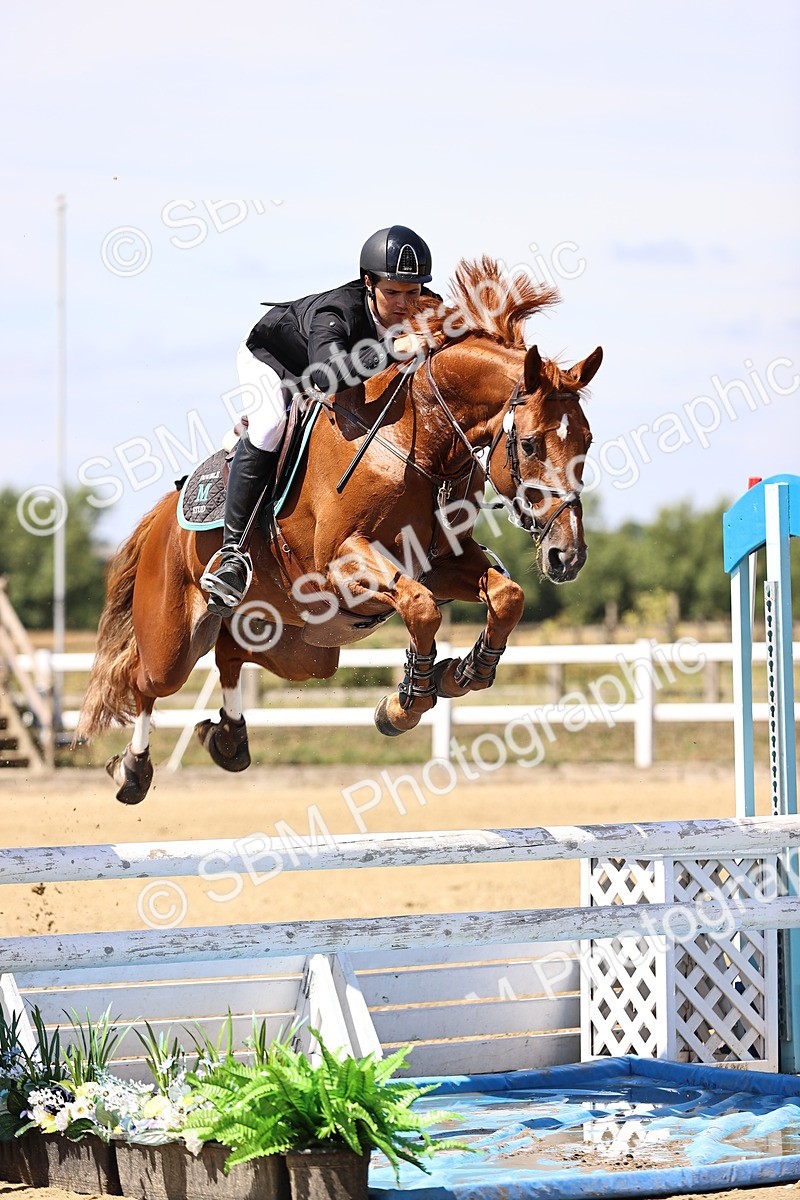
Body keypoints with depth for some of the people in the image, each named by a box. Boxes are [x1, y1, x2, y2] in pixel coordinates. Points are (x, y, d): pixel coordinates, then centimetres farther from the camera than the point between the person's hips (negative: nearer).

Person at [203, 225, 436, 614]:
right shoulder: (336, 312, -44)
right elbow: (328, 375, -62)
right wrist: (392, 349, -69)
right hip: (271, 358, -7)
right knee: (268, 428, -32)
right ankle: (233, 549, -30)